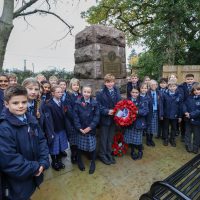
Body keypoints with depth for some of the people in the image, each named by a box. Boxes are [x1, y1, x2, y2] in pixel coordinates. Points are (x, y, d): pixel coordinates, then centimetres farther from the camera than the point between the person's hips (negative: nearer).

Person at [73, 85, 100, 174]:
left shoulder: (94, 103, -6)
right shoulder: (78, 102, -5)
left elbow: (97, 116, -6)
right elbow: (75, 116, -5)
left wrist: (90, 127, -13)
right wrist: (79, 128, -12)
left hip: (91, 129, 0)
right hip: (80, 129, 1)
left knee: (92, 146, 7)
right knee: (80, 146, 14)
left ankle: (93, 163, 31)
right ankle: (79, 160, 40)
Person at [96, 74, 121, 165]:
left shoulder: (117, 91, 3)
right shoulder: (100, 93, -11)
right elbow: (98, 106, -14)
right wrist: (107, 111, -25)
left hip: (114, 118, 5)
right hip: (105, 119, -4)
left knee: (110, 137, 18)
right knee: (103, 138, 10)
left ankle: (109, 153, 36)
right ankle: (102, 154, 28)